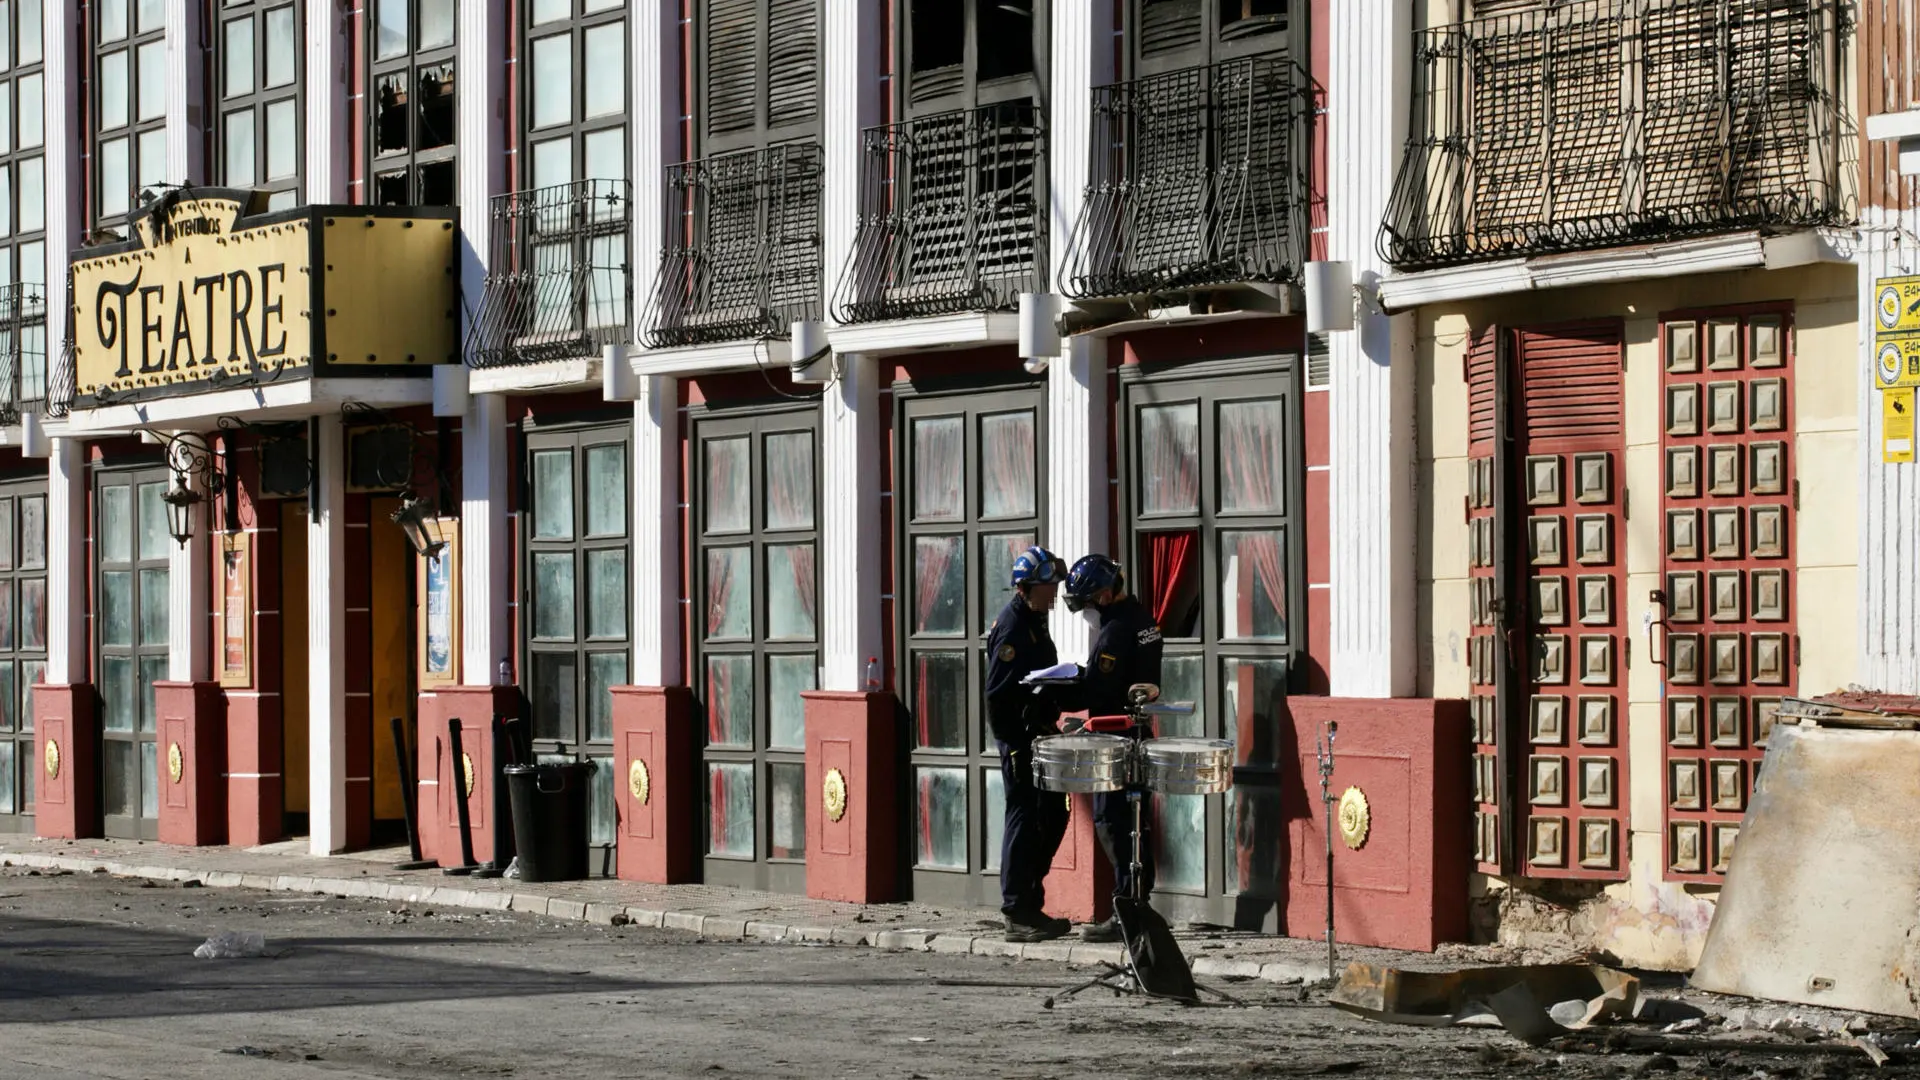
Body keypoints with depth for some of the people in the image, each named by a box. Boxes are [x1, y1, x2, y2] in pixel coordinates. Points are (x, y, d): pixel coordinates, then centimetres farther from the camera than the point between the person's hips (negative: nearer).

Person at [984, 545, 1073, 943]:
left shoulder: (1035, 621, 14)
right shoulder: (1012, 627, -16)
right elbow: (997, 696, -21)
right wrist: (1015, 747, -21)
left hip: (1039, 735, 10)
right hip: (1019, 739, -10)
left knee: (1052, 817, 13)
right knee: (1024, 818, -7)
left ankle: (1030, 905, 20)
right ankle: (1018, 914, -3)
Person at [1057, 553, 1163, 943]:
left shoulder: (1115, 630, -19)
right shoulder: (1142, 618, 11)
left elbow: (1095, 692, -20)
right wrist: (1078, 675, 11)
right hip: (1138, 732, 10)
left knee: (1112, 823, -8)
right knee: (1134, 820, 14)